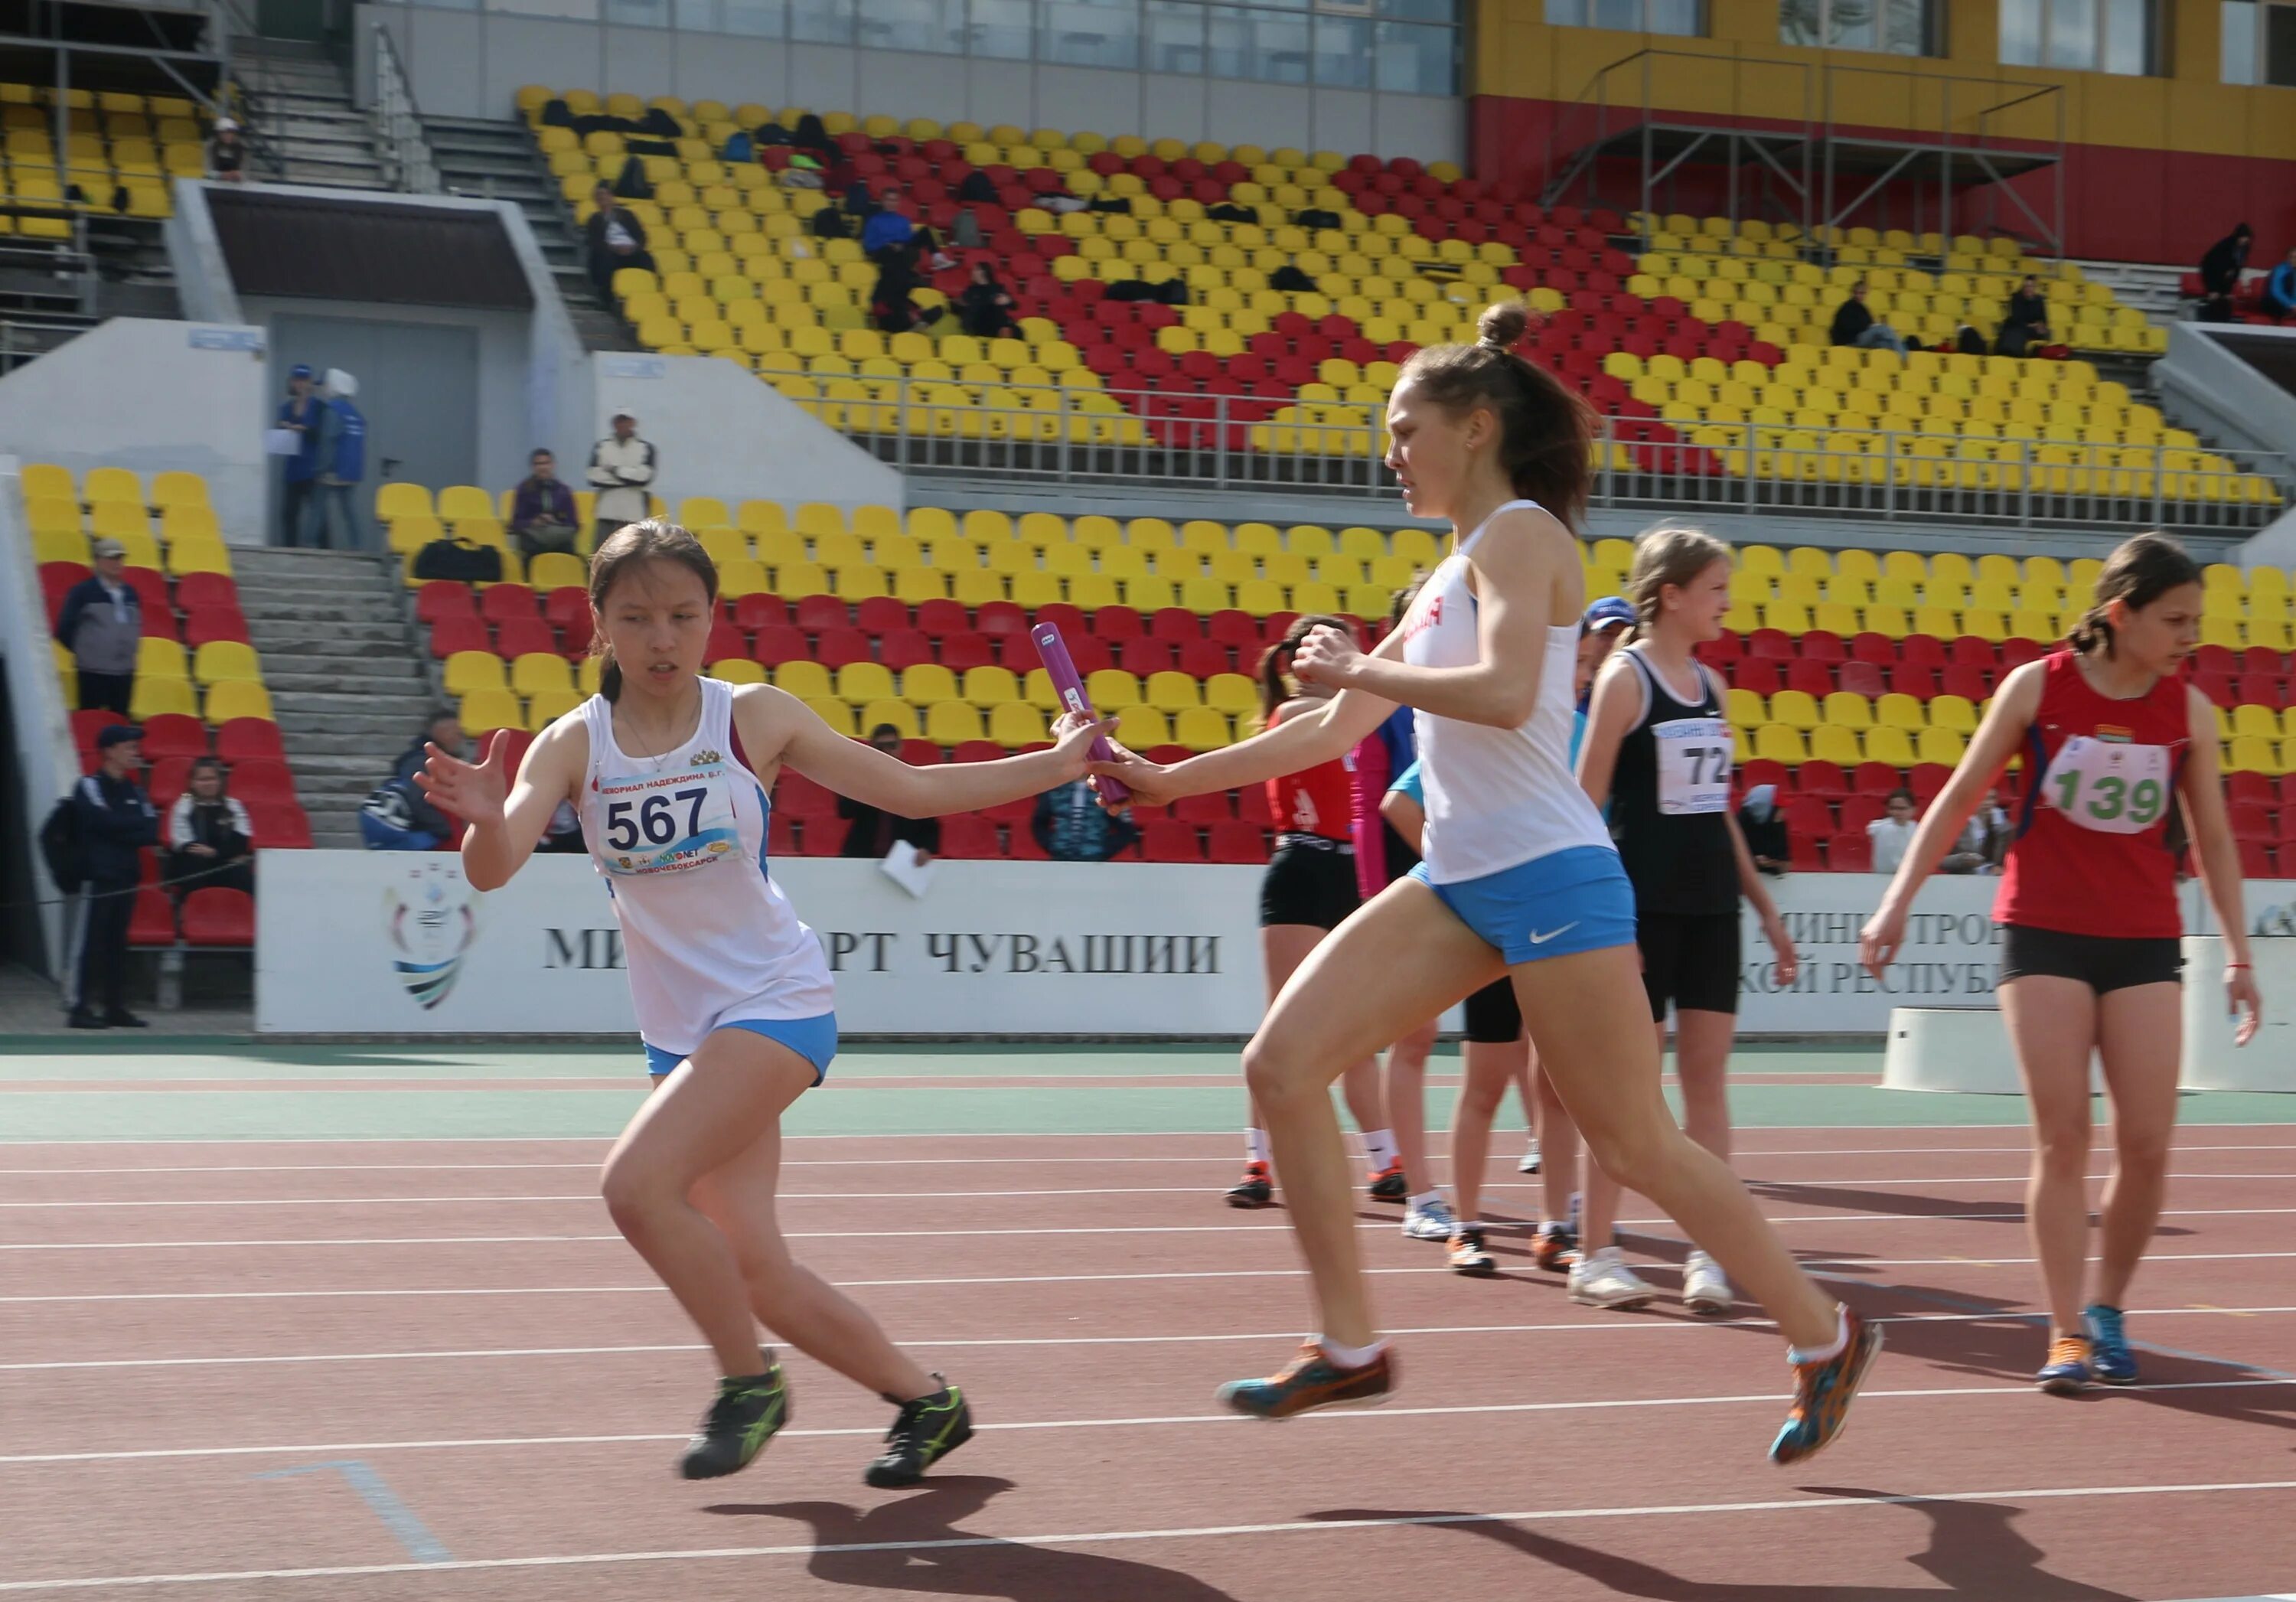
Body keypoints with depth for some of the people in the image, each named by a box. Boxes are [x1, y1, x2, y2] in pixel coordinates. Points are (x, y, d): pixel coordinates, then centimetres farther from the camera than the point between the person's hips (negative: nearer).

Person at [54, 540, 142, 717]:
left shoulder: (130, 593, 10)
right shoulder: (83, 592, -6)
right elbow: (65, 629, -4)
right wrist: (83, 650, 3)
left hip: (124, 671, 5)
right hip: (93, 671, -5)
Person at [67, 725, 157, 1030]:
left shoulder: (136, 791, 15)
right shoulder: (89, 787, -2)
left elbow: (151, 833, 4)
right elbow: (103, 822, -18)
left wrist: (119, 828, -11)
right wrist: (136, 824, -7)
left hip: (127, 876, 6)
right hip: (98, 875, -6)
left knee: (118, 942, 7)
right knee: (94, 941, -9)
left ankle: (116, 1007, 10)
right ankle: (82, 1007, -9)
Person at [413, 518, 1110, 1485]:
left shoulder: (756, 719, -5)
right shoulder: (574, 745, -3)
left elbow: (914, 791, 4)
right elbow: (493, 869, -17)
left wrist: (1058, 762, 0)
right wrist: (485, 819, -40)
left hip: (775, 1002, -4)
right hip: (678, 1031, 4)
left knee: (637, 1183, -24)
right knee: (752, 1274, 3)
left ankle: (750, 1384, -4)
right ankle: (926, 1402, 23)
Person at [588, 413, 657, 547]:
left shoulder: (646, 448, 4)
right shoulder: (601, 447, 8)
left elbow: (643, 476, -11)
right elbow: (595, 477, -5)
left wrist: (615, 470, -5)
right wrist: (630, 478, -6)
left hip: (633, 514, -2)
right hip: (606, 513, 2)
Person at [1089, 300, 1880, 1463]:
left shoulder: (1518, 535, -8)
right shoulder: (1451, 572, 19)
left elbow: (1505, 694, -26)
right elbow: (1334, 731, 24)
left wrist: (1359, 667, -13)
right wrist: (1168, 780, 22)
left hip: (1548, 878, -9)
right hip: (1458, 883, 9)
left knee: (1634, 1147, -2)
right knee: (1283, 1063, -4)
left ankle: (1824, 1338, 17)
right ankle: (1349, 1346, 4)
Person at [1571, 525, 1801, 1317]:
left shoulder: (1709, 683, 13)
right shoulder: (1625, 677, -8)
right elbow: (1585, 803, -10)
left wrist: (1766, 908, 17)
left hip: (1711, 903, 6)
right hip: (1644, 902, -6)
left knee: (1707, 1073, 3)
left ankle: (1707, 1253, 7)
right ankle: (1596, 1256, 7)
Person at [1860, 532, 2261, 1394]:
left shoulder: (2190, 710, 2)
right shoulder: (2037, 687, -4)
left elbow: (2212, 837, 11)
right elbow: (1957, 801, 3)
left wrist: (2237, 952, 9)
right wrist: (1897, 901, -2)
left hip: (2145, 941, 2)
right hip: (2043, 934, -2)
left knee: (2146, 1142, -3)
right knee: (2062, 1137, -7)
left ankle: (2107, 1312, 16)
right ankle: (2066, 1332, -2)